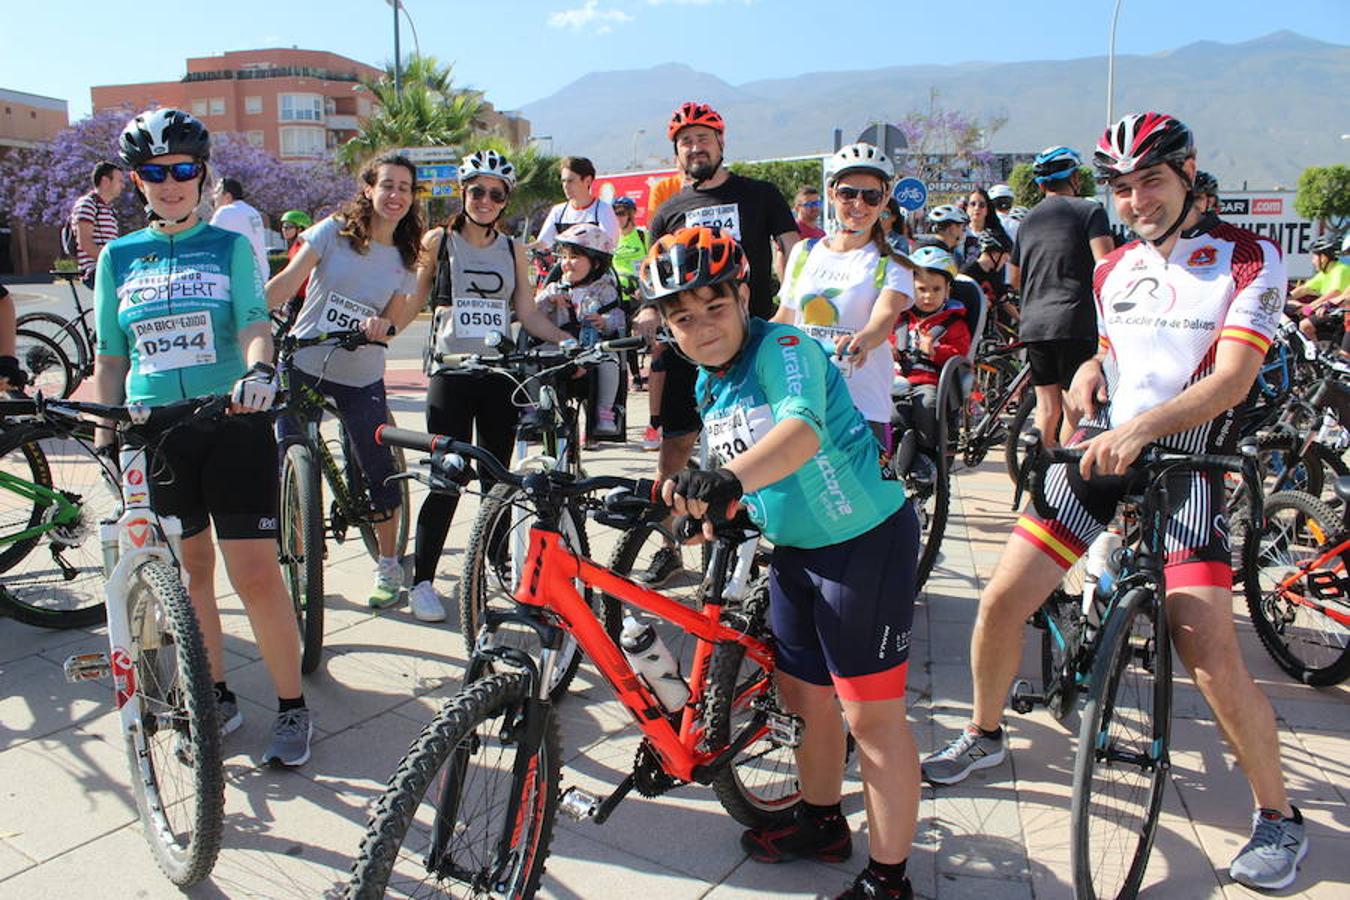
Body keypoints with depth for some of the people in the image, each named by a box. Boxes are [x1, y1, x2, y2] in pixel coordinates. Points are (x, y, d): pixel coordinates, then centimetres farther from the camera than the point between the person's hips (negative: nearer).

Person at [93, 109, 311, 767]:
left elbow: (254, 322, -9)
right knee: (187, 569, 11)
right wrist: (103, 430, 6)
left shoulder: (229, 246, 4)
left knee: (256, 574, -6)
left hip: (232, 425, -3)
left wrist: (258, 372, -30)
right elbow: (110, 357, 15)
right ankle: (216, 695, 26)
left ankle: (292, 706, 7)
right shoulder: (119, 256, 11)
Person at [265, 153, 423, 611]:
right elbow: (286, 282, -9)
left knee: (380, 471, 0)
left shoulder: (406, 259, 4)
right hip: (303, 366, -1)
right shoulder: (334, 230, -3)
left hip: (361, 379, 1)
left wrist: (380, 326, -23)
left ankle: (389, 566, 18)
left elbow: (396, 318, 0)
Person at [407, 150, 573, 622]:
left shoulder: (513, 250, 11)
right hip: (451, 374, -3)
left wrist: (571, 341, -1)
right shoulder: (438, 241, 4)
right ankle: (422, 580, 5)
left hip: (499, 374, 3)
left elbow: (527, 313, 9)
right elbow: (414, 300, 6)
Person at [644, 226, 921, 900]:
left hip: (867, 542, -8)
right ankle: (822, 824, 42)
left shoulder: (783, 347, -20)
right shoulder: (708, 385, 6)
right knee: (803, 697, 19)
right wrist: (715, 511, 5)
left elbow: (803, 429, -41)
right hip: (794, 550, 9)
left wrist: (728, 479, -55)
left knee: (871, 716, -1)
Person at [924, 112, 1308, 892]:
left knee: (1214, 660, -12)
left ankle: (1279, 817, 13)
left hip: (1184, 469, -5)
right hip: (1099, 456, 5)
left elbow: (1231, 379, -19)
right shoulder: (1114, 271, 12)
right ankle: (984, 736, 26)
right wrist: (1089, 374, 3)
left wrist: (1140, 427, -34)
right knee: (1002, 599, 0)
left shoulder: (1249, 260, -6)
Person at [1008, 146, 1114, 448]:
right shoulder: (1089, 211, 0)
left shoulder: (1027, 220, 17)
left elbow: (1013, 279, 25)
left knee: (1046, 405, 11)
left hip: (1033, 324, 5)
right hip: (1074, 322, -5)